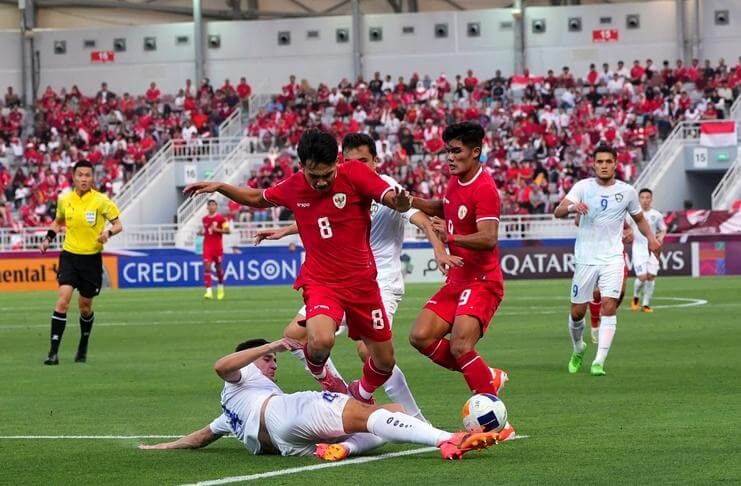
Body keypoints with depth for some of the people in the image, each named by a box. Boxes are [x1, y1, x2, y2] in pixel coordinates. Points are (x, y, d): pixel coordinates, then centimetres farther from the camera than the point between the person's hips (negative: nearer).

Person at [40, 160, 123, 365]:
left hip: (92, 258, -1)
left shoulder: (101, 201, -8)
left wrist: (108, 232, -24)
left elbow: (118, 225, -2)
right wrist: (49, 237, 4)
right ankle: (53, 352, -17)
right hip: (69, 256, 1)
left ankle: (83, 348, 34)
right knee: (63, 299, -16)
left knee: (85, 306, 9)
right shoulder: (64, 200, 1)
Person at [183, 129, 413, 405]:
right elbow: (258, 199, 19)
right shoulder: (293, 187, -2)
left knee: (385, 362, 8)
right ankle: (317, 368, 6)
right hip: (320, 281, 0)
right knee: (321, 341, -32)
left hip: (362, 282, 1)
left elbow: (395, 201, -19)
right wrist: (219, 187, 7)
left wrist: (400, 201, -42)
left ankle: (362, 393, 44)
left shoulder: (355, 174, -10)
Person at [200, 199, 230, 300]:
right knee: (207, 267, -12)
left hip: (218, 246, -2)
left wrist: (217, 229, -20)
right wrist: (202, 232, 3)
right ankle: (209, 291, -16)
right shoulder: (204, 219, 9)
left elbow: (227, 231, -7)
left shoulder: (221, 218, -4)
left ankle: (220, 287, 35)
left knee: (219, 267, 9)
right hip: (207, 246, 2)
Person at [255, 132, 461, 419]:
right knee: (294, 334, 4)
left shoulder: (387, 189, -14)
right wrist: (284, 231, 31)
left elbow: (420, 220, -27)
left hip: (381, 284, -8)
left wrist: (438, 249, -45)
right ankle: (339, 392, 21)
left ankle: (417, 421, -18)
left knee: (368, 350, -27)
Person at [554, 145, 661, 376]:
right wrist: (572, 207, -34)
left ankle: (599, 362, -18)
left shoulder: (627, 191, 4)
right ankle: (578, 348, 34)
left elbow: (639, 218, 20)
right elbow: (558, 212, -11)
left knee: (609, 306, -17)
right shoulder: (583, 187, 0)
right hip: (585, 259, 0)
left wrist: (650, 237, 0)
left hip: (612, 258, 0)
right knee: (577, 312, 5)